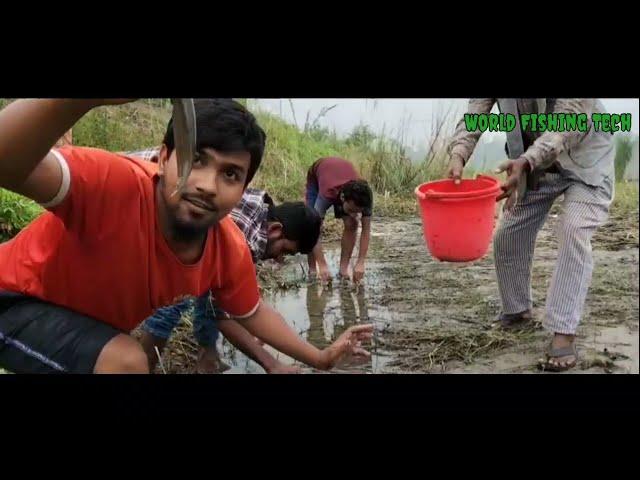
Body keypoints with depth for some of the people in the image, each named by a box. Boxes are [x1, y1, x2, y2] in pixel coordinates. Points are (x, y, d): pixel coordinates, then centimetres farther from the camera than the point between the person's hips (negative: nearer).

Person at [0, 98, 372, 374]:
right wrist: (82, 100, -75)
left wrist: (320, 358, 5)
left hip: (94, 325, 7)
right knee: (127, 362, -30)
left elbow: (253, 313, 3)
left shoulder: (231, 251, -17)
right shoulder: (115, 185, -37)